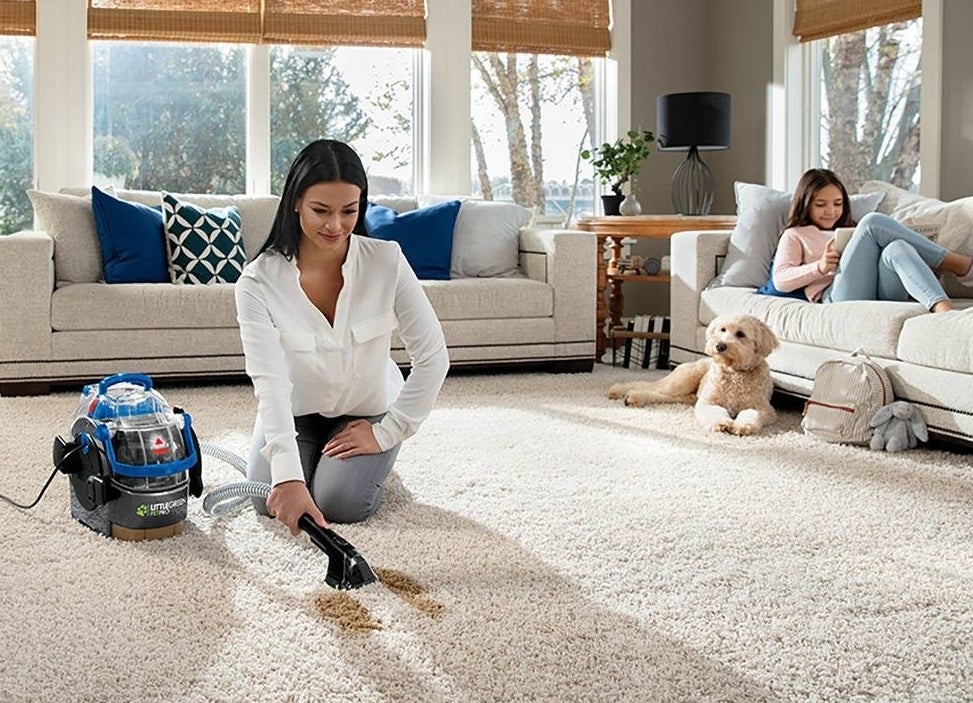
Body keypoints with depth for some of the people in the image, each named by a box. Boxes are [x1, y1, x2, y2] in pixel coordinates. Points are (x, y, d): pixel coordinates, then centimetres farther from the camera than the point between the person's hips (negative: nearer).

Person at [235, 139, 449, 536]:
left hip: (367, 410, -1)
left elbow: (433, 358, -20)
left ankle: (372, 459, 17)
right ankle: (308, 458, 18)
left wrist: (387, 433, -18)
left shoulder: (386, 261, -26)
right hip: (295, 412, 1)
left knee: (341, 504, -19)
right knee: (271, 501, -17)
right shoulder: (259, 280, -27)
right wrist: (288, 475, -46)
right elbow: (269, 382, -35)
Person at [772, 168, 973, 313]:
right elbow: (780, 280, 7)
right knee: (872, 222, -21)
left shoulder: (849, 231, 39)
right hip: (840, 296, -4)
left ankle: (944, 309, -52)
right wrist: (820, 267, -8)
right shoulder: (795, 236, 25)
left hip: (883, 293, 4)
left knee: (897, 249, -30)